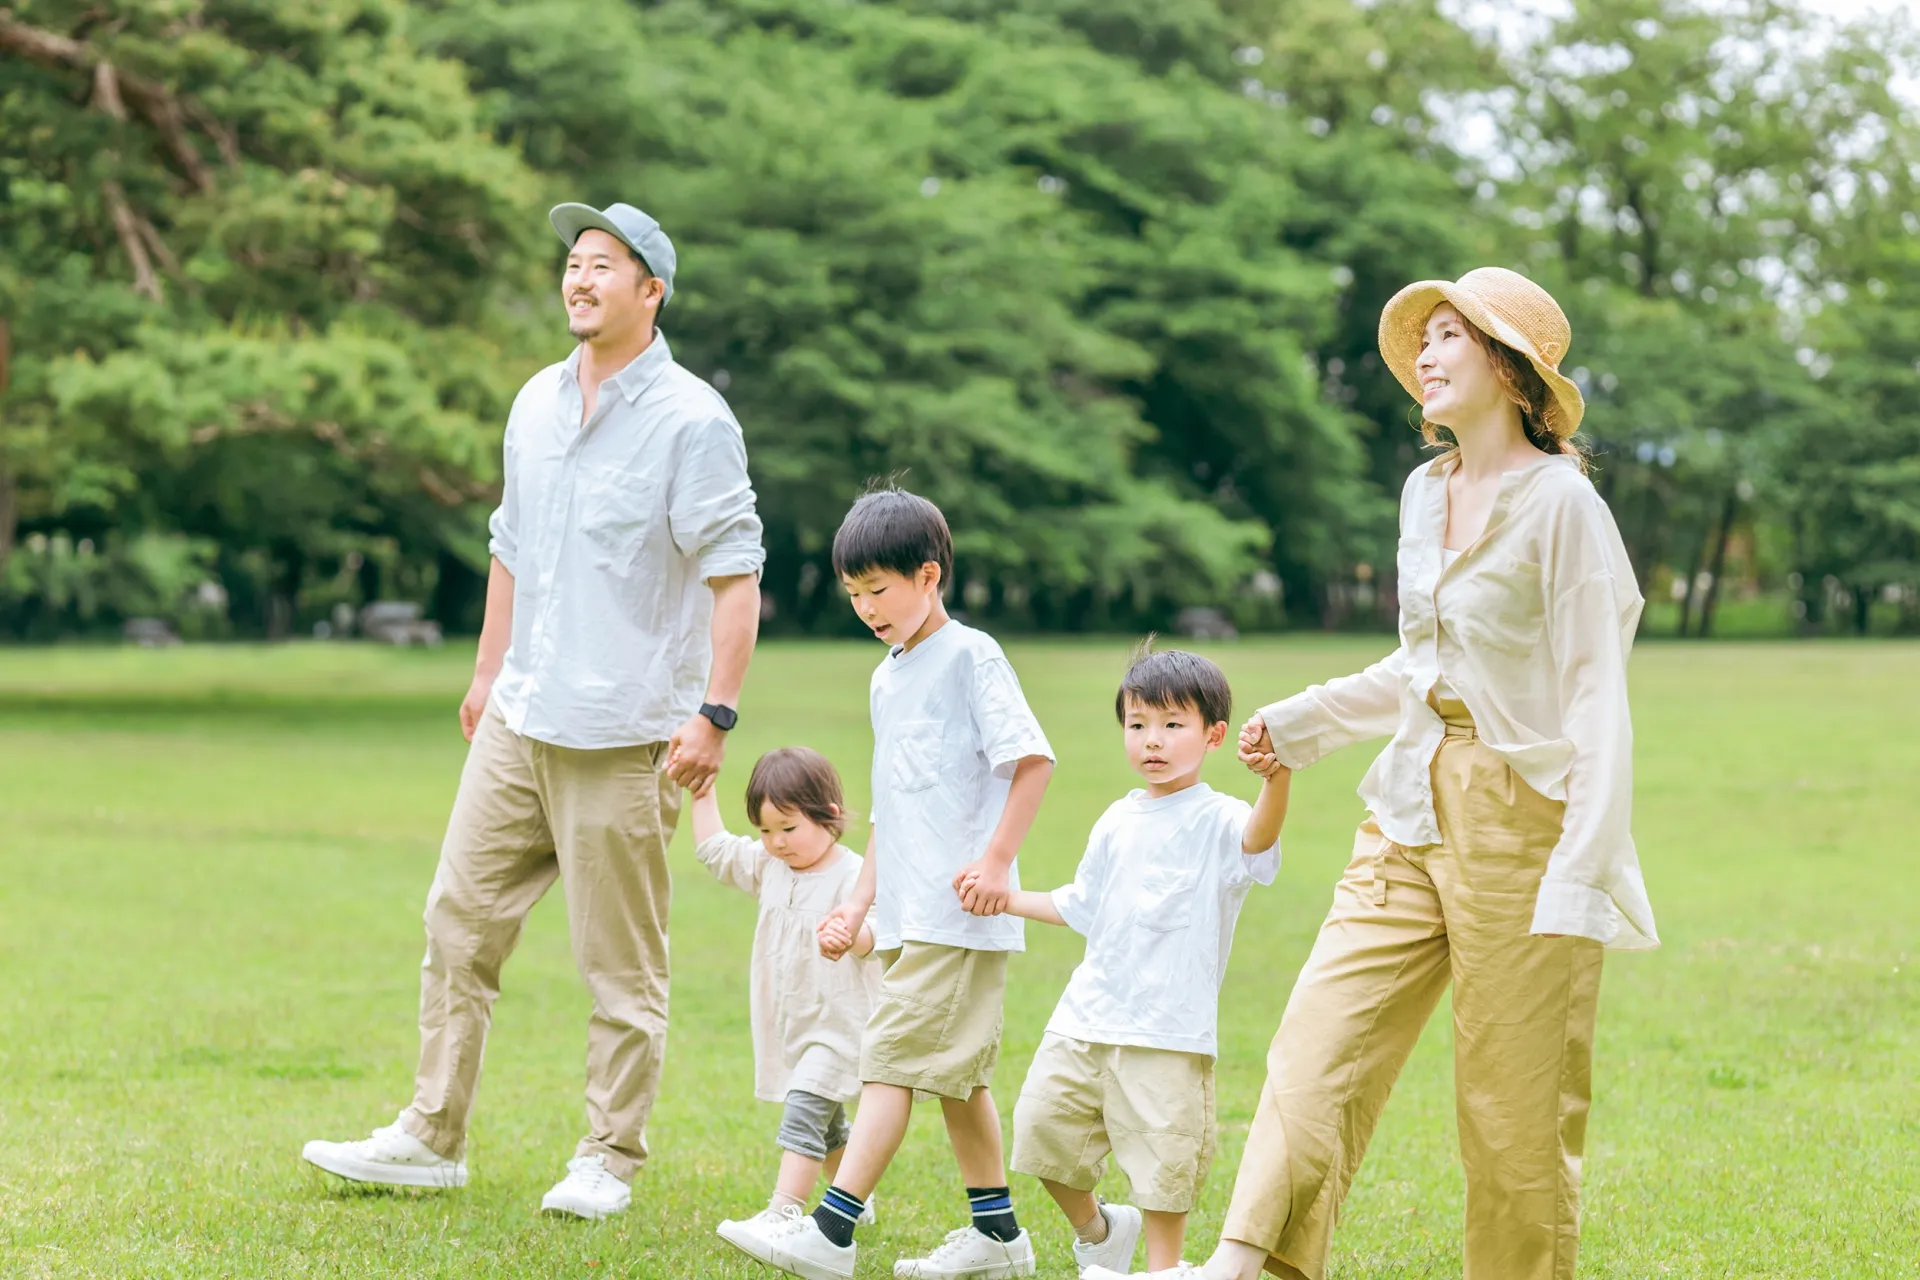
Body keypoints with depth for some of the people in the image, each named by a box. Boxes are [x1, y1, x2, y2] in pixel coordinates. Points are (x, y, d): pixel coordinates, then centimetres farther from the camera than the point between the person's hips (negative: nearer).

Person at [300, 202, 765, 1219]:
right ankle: (430, 1137, 16)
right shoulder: (537, 403, 12)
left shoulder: (691, 420, -9)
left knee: (620, 961, 0)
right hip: (520, 720, 7)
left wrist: (715, 711, -19)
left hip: (625, 735, -7)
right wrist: (488, 672, 24)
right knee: (460, 918, 7)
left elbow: (735, 573, -13)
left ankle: (608, 1161, 12)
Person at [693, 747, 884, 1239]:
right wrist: (703, 796, 14)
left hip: (838, 1022, -8)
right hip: (790, 1026, 8)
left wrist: (850, 932, -50)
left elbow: (873, 937, -28)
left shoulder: (853, 875, -17)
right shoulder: (768, 866, 7)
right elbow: (714, 851, 19)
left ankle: (781, 1213, -24)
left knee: (803, 1111, -19)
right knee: (826, 1125, 21)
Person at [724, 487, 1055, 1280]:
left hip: (958, 913, -9)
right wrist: (861, 903, 19)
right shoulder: (887, 678, 19)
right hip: (909, 915, 9)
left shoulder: (969, 656, -7)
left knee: (891, 1056, -12)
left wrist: (996, 860, -20)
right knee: (955, 1072, 12)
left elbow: (1032, 759, -14)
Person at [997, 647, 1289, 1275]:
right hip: (1086, 1019, 6)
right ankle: (1097, 1229, 32)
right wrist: (1007, 899, 27)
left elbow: (1258, 836, -33)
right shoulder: (1117, 823, 13)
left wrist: (1278, 777, -52)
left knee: (1163, 1164, -3)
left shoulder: (1217, 821, -8)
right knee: (1044, 1127, 8)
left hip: (1168, 1033, -6)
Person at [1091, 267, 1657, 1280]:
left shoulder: (1559, 502, -11)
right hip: (1414, 806, 7)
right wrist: (1300, 723, 23)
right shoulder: (1425, 493, 12)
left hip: (1520, 812, -7)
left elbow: (1597, 700, -14)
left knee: (1514, 1099, 1)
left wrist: (1581, 876, -19)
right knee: (1322, 1034, -2)